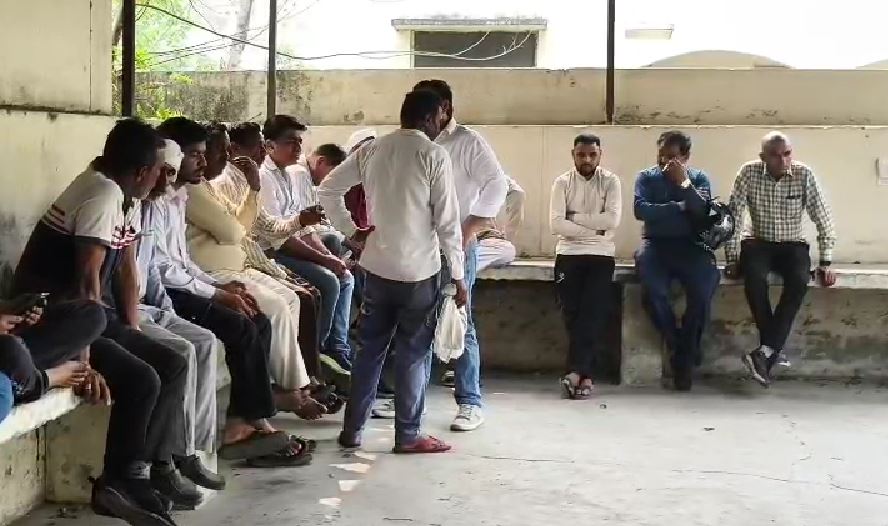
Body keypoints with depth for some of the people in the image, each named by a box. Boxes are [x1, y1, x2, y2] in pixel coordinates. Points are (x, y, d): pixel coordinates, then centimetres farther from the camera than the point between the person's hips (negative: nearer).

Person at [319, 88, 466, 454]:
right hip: (419, 269, -5)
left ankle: (352, 430, 17)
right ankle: (408, 436, 11)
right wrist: (458, 275, -5)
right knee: (413, 353, 4)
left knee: (370, 348, 13)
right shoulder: (434, 155, -10)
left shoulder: (372, 150, 6)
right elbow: (447, 220, -11)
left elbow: (328, 190, 8)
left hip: (377, 266, 5)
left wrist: (350, 231, 9)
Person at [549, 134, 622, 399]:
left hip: (601, 254, 0)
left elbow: (612, 220, -11)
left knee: (594, 310, -16)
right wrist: (593, 229, -11)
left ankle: (576, 370, -17)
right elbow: (555, 224, -8)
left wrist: (574, 217, -8)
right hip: (569, 253, 1)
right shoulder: (562, 182, 4)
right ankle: (586, 374, -4)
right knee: (572, 310, -10)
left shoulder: (610, 181, 3)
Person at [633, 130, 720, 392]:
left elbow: (703, 211, -9)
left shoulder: (698, 178, 9)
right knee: (653, 289, -31)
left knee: (705, 284, -29)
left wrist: (684, 182, -16)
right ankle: (678, 345, -5)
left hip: (690, 245, 1)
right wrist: (680, 206, -8)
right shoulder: (646, 177, 8)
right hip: (656, 244, 0)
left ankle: (684, 355, -12)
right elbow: (641, 210, -10)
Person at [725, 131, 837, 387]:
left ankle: (765, 352, -35)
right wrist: (732, 258, -12)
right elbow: (733, 216, -8)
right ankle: (773, 349, -25)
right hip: (759, 243, 0)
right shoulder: (749, 173, -10)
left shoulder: (804, 175, -9)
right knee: (754, 276, -34)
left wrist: (825, 262, -9)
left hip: (793, 245, 1)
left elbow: (823, 219, -5)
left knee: (799, 280, -32)